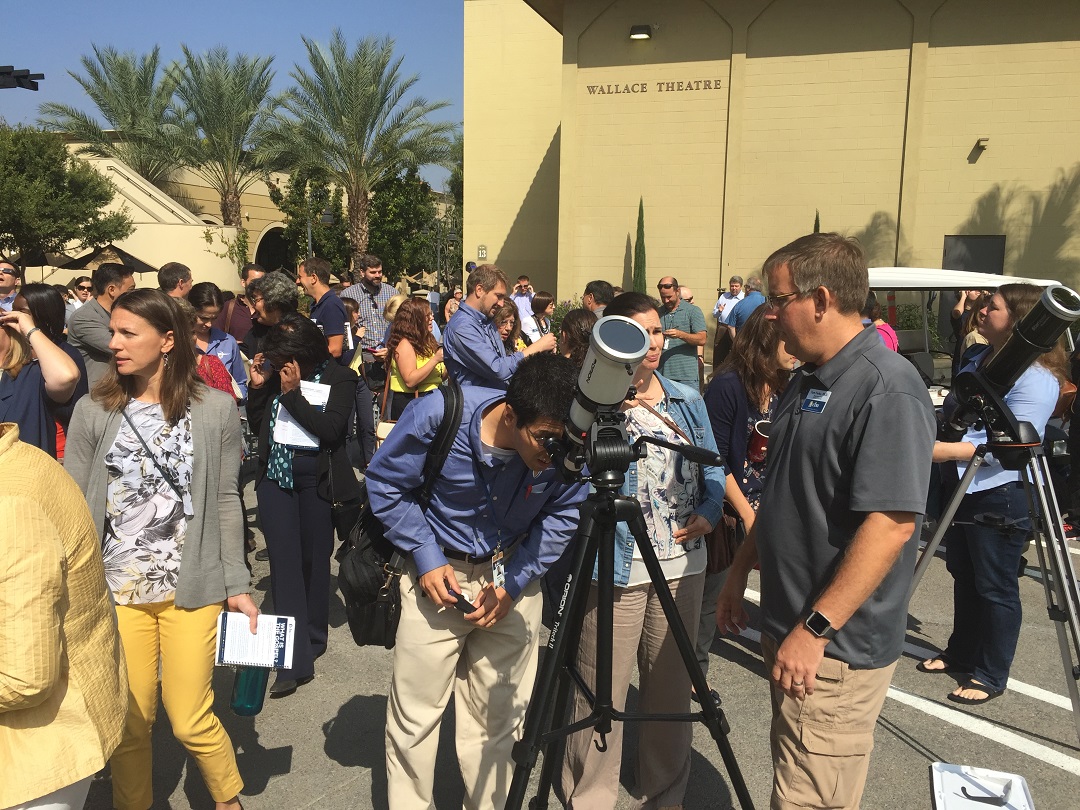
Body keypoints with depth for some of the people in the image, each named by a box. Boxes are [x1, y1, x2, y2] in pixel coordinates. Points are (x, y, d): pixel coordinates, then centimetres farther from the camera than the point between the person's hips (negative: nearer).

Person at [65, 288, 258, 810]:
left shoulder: (216, 409, -4)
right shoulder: (93, 411, -1)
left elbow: (226, 503, 1)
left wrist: (238, 586, 0)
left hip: (192, 589, -1)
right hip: (117, 590, 1)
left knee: (191, 721, 4)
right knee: (129, 722, 10)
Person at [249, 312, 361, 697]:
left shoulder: (339, 377, -6)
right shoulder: (275, 372, 2)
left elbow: (331, 429, -17)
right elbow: (254, 425, 9)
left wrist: (293, 393, -20)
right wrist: (257, 387, -6)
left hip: (317, 479, -2)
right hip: (276, 477, 2)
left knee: (314, 559, 10)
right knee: (284, 561, -4)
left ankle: (314, 638, 32)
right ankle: (296, 659, -1)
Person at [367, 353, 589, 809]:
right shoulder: (439, 414, -24)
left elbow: (563, 515, -3)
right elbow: (385, 484, -8)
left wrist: (514, 582, -12)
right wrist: (425, 557, -13)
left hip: (514, 580, 1)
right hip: (438, 573, -1)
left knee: (497, 721, 9)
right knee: (414, 715, 4)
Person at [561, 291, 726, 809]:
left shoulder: (688, 399, 10)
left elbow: (713, 468, 15)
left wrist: (709, 511, -3)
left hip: (682, 564, 5)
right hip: (616, 566, -4)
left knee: (672, 688, 16)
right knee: (602, 692, 2)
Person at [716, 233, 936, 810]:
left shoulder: (887, 390, -19)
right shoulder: (805, 381, 10)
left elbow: (891, 524, -25)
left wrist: (815, 629, -24)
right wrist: (739, 571, 15)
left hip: (837, 647, -9)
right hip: (787, 630, 9)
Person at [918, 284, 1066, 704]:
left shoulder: (1036, 379, -18)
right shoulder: (979, 360, 9)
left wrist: (947, 450, -35)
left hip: (1002, 495, -9)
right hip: (963, 486, 9)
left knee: (995, 587, 3)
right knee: (963, 575, 19)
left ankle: (991, 675, 16)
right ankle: (960, 653, 35)